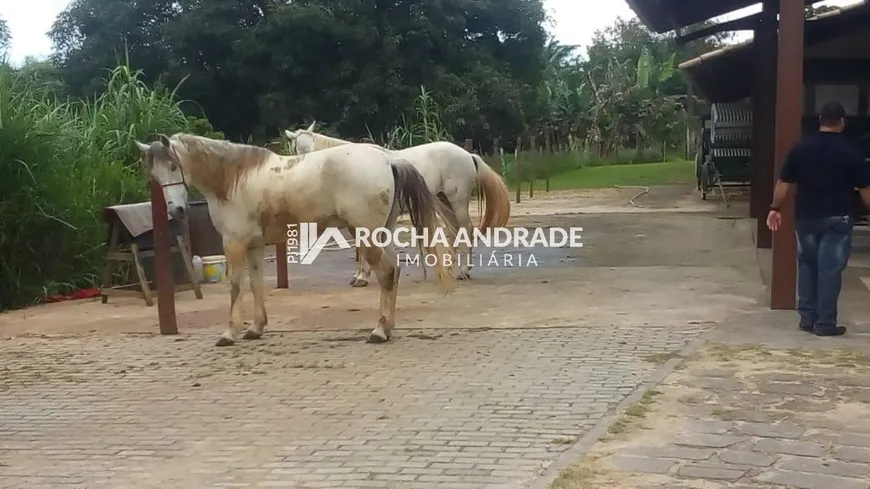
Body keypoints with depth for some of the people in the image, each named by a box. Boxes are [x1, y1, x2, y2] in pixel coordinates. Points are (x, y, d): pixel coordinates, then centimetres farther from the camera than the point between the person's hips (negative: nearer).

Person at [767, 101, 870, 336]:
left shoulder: (801, 147, -1)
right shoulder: (850, 152, -7)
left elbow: (784, 182, 1)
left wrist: (775, 208, 10)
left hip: (806, 217, 3)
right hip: (837, 219, -3)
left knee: (807, 264, 16)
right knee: (830, 269, 0)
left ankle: (807, 317, 16)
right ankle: (825, 323, 2)